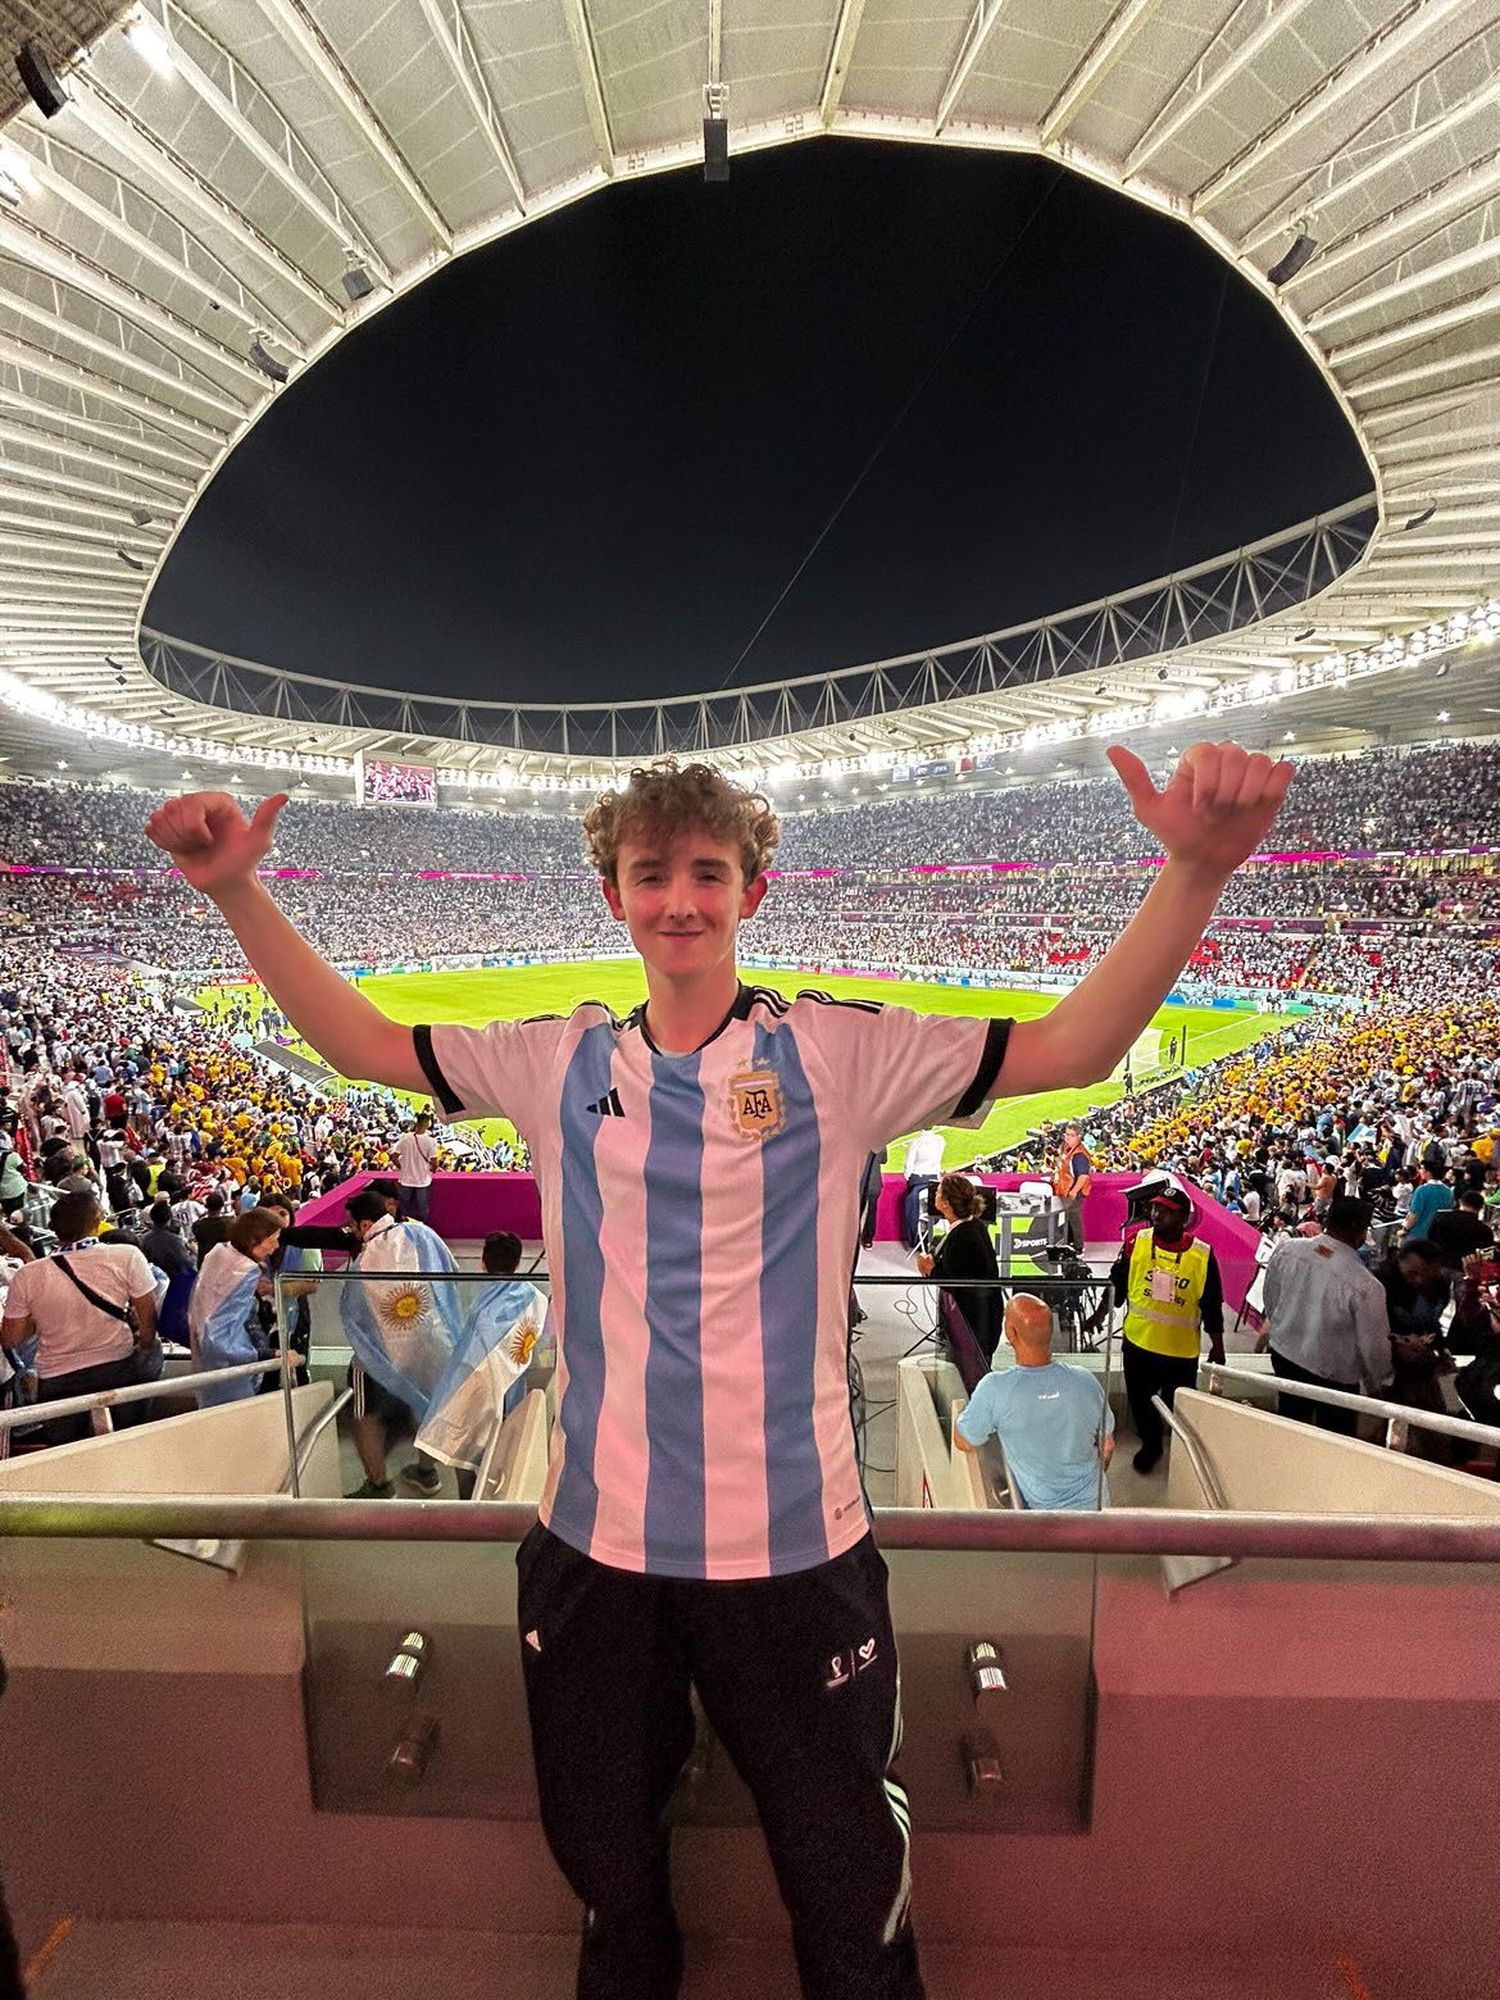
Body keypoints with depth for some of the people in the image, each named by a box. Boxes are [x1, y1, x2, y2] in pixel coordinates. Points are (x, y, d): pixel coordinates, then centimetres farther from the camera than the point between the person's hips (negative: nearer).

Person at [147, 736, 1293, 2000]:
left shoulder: (835, 1052, -10)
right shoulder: (561, 1064, -1)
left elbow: (1072, 1049, -16)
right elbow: (362, 1045, 6)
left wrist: (1196, 868, -28)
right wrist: (238, 892, -3)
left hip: (791, 1547, -3)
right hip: (593, 1543, 3)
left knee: (851, 1891, 20)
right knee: (607, 1870, 29)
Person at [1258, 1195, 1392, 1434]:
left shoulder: (1287, 1249, -16)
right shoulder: (1366, 1286, -29)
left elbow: (1270, 1296, 1)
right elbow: (1374, 1345, -16)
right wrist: (1376, 1383, 4)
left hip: (1284, 1354, 4)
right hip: (1333, 1373, -4)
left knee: (1289, 1424, 25)